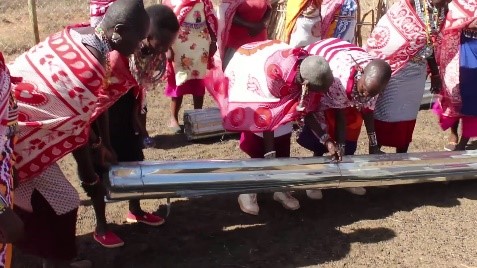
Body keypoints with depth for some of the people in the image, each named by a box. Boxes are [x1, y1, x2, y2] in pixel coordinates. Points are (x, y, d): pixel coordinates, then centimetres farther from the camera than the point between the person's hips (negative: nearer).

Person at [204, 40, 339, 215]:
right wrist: (270, 156, -28)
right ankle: (247, 190, 1)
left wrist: (326, 140, -18)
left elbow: (305, 112, -12)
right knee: (257, 144, -12)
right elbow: (266, 117, -32)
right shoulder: (274, 73, -42)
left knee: (283, 139, -1)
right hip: (249, 79, -5)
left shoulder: (310, 72, -24)